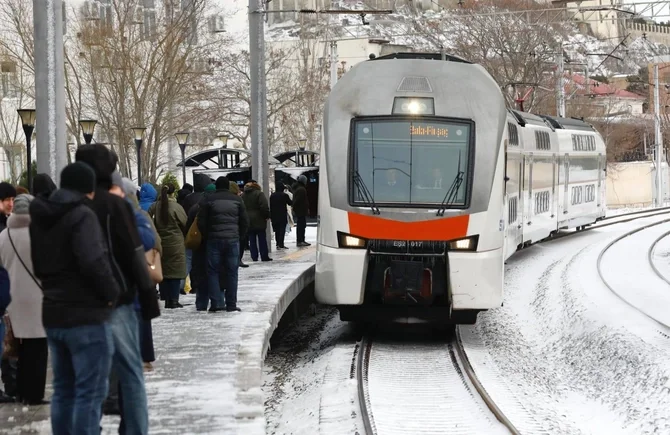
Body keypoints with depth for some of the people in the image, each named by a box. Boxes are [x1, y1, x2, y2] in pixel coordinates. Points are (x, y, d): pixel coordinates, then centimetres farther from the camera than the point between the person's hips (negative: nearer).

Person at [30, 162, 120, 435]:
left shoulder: (40, 218, 12)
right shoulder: (82, 215, -15)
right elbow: (93, 260, -26)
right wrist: (112, 292, -14)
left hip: (53, 314, 8)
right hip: (86, 316, -8)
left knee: (63, 389, 15)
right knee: (90, 392, -3)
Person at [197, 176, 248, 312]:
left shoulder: (209, 200, -1)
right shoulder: (237, 200, 4)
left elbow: (201, 222, -1)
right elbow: (245, 222, 6)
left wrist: (206, 236, 11)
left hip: (214, 240, -1)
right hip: (233, 240, 1)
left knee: (213, 271, 5)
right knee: (232, 272, 6)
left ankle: (216, 302, -4)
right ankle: (231, 304, 5)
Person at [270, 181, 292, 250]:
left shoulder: (272, 196, 3)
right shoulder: (284, 195, -9)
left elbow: (270, 206, 4)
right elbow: (290, 203, 2)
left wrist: (270, 216, 7)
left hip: (274, 216, 4)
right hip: (282, 216, -4)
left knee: (277, 230, 11)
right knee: (282, 230, -4)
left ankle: (278, 244, 12)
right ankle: (281, 244, -12)